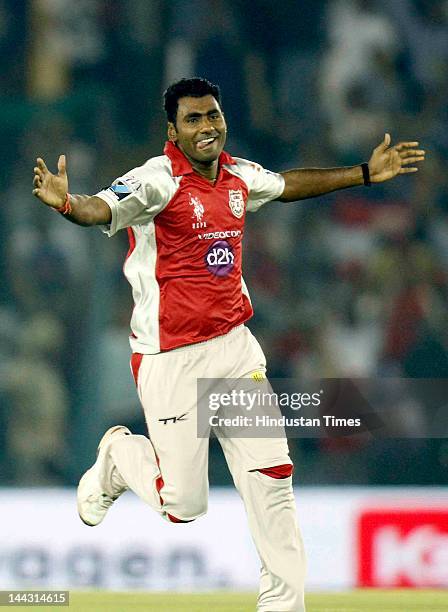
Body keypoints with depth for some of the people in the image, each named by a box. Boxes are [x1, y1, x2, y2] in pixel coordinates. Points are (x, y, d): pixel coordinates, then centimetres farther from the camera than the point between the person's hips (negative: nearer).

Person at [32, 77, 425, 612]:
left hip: (235, 345, 6)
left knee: (271, 477, -1)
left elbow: (287, 184, 27)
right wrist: (67, 203, -56)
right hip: (171, 359, -6)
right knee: (184, 503, -2)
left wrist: (366, 173, 31)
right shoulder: (158, 180, -16)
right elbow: (101, 208, -34)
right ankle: (119, 454, 29)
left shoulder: (239, 176, 6)